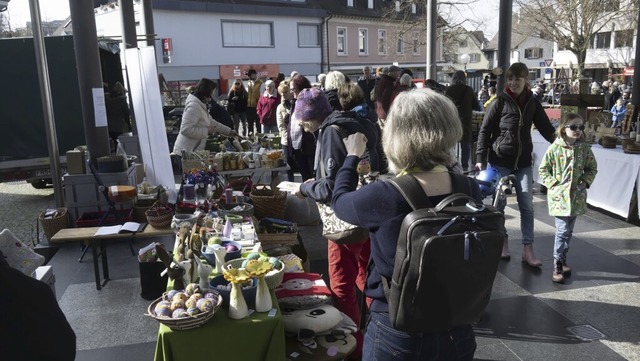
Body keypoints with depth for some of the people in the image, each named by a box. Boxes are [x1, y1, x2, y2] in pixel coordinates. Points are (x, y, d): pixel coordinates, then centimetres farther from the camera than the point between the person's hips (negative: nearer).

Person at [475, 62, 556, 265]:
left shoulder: (532, 103, 4)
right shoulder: (500, 102, -7)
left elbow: (546, 128, 9)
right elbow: (484, 131, -7)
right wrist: (481, 158, -13)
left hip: (523, 162, 3)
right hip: (499, 161, -3)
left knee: (527, 206, 2)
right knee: (499, 204, 7)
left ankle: (528, 250, 8)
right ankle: (502, 243, 24)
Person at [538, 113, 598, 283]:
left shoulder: (585, 148, 1)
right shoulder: (555, 148, -8)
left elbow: (592, 168, 12)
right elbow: (543, 169, 0)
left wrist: (585, 182, -3)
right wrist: (553, 184, -10)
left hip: (576, 196, 4)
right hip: (559, 195, -4)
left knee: (568, 231, 14)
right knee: (562, 230, -8)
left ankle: (563, 258, 30)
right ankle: (557, 263, 4)